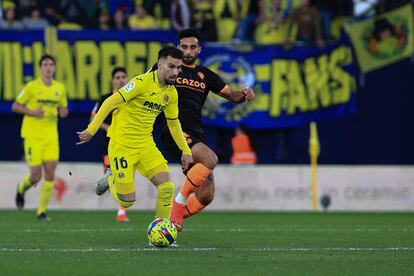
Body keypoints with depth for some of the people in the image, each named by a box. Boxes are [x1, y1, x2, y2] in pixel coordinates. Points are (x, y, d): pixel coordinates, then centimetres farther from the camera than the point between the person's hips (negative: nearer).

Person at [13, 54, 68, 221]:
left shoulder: (60, 88, 8)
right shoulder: (32, 87, -5)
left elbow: (63, 109, 21)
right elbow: (15, 107, -1)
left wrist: (63, 112, -4)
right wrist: (32, 112, -16)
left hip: (51, 135, 4)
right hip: (32, 136, -4)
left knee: (50, 173, -7)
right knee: (36, 176, -6)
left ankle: (42, 211, 3)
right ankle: (21, 189, 29)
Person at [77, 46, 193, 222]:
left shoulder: (171, 93, 5)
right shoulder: (143, 82, -19)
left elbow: (173, 123, 19)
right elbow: (111, 102, -20)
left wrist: (185, 151, 16)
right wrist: (91, 130, -24)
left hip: (145, 145, 6)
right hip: (122, 145, -6)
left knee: (167, 187, -10)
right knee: (127, 201, -4)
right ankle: (111, 180, 29)